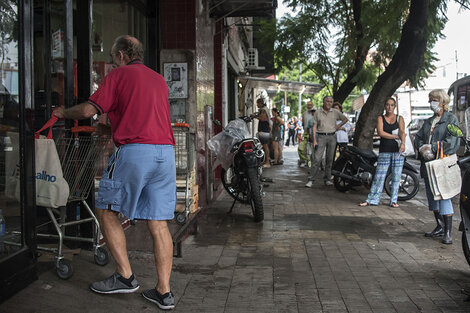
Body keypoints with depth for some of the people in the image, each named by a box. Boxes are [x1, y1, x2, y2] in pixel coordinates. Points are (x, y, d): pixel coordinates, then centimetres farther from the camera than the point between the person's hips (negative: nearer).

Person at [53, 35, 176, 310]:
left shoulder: (118, 75, 4)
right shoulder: (159, 79, 22)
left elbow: (88, 110, -4)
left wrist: (63, 112, 16)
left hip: (134, 151, -6)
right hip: (166, 151, 6)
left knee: (107, 211, 11)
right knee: (159, 223, 7)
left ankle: (126, 277, 9)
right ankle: (164, 292, 8)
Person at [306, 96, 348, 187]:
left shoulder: (335, 112, 8)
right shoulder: (317, 112, 4)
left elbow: (345, 119, 21)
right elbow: (314, 127, 1)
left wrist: (338, 126, 7)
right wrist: (314, 140, -7)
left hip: (332, 137, 2)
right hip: (321, 136, -2)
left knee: (329, 159, 5)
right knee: (317, 158, -10)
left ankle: (327, 179, 15)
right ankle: (310, 179, -8)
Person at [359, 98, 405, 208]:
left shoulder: (399, 118, 11)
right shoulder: (380, 118, 9)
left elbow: (402, 132, -5)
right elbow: (380, 132, -7)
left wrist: (403, 143, -24)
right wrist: (396, 136, -12)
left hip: (398, 150, 1)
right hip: (384, 151, -1)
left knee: (396, 176, 2)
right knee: (379, 176, -2)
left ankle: (394, 200, 12)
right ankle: (371, 199, 4)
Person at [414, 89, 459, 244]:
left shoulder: (451, 119, -1)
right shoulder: (428, 121, 20)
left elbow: (452, 142, -12)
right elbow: (418, 138, 14)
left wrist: (432, 147, -15)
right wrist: (422, 148, -7)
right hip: (428, 164, 7)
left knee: (444, 196, -10)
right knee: (432, 196, 10)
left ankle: (448, 232, -6)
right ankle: (440, 227, 21)